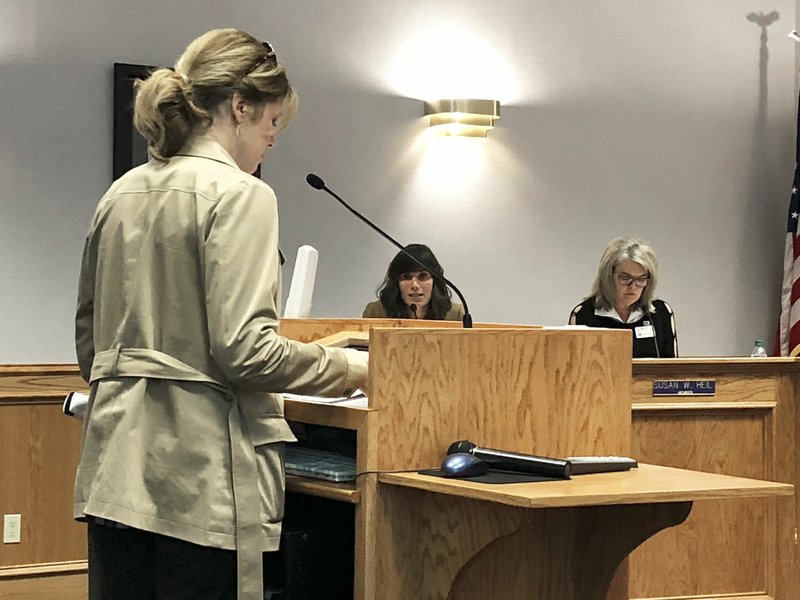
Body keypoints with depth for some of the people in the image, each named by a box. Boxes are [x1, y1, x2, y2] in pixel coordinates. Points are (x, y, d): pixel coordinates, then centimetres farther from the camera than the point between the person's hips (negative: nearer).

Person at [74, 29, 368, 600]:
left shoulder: (121, 194, 12)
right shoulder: (239, 195, -10)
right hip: (198, 469, -7)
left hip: (115, 462, 7)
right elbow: (244, 349, -16)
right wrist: (345, 366, -3)